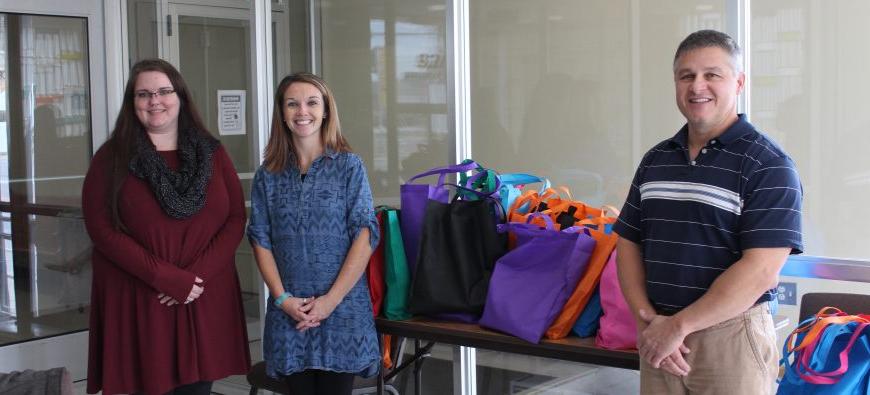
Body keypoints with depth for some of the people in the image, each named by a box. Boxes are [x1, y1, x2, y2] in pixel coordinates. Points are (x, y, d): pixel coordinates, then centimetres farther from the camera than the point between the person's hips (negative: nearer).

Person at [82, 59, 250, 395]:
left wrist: (198, 275, -11)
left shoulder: (211, 153, 9)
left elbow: (236, 219, 3)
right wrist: (167, 278, -15)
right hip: (137, 301, -2)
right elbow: (101, 228, -7)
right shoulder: (112, 157, 1)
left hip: (205, 299, 2)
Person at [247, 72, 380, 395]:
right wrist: (282, 298, -8)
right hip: (289, 311, 2)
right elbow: (261, 241, 5)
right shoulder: (268, 175, 7)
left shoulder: (349, 166, 0)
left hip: (342, 308, -2)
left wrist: (331, 300, -11)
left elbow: (365, 235, -6)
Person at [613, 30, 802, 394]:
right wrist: (647, 320, -5)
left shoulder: (768, 165, -9)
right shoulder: (655, 160, 10)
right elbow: (628, 244, 10)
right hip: (658, 339, 5)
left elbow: (761, 271, -17)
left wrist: (678, 325, -16)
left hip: (731, 339, -5)